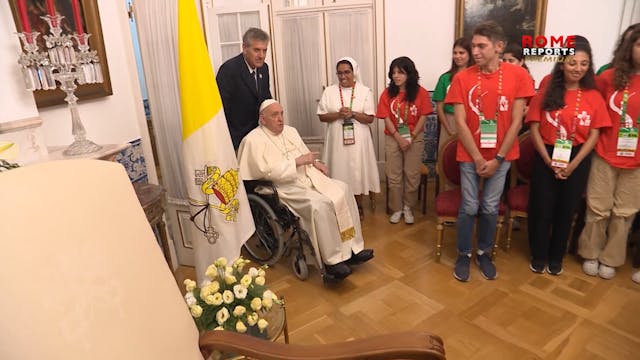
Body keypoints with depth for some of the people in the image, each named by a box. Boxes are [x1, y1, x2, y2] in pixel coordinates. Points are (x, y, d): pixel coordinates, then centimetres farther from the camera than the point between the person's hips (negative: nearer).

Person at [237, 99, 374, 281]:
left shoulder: (290, 131, 16)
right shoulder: (253, 140, -9)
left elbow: (305, 154, 24)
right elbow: (268, 172, -19)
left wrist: (316, 163, 1)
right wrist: (297, 161, -18)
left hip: (308, 177, 8)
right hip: (284, 187, -8)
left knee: (342, 189, -10)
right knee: (319, 204, -31)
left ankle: (352, 248, -5)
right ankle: (332, 260, -18)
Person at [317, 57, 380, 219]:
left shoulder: (364, 91, 0)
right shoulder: (329, 91, 3)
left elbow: (370, 118, -4)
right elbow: (322, 116, 1)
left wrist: (353, 113, -19)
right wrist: (338, 114, -16)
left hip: (358, 140, -1)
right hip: (337, 140, 1)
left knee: (358, 171, 6)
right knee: (339, 171, 5)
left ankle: (358, 206, 25)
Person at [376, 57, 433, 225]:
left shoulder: (420, 92, -5)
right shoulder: (387, 93, -1)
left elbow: (423, 117, -6)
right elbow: (387, 118, -4)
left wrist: (411, 137, -13)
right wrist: (399, 138, -14)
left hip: (415, 138, -1)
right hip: (393, 138, 1)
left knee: (412, 175, 3)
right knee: (394, 176, 4)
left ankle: (408, 207, 19)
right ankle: (396, 209, 17)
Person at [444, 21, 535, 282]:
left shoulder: (518, 75, -6)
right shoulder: (462, 78, -6)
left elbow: (516, 122, -7)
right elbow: (460, 123, -9)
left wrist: (497, 159, -10)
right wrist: (478, 158, -11)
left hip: (501, 156, 1)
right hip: (470, 155, 0)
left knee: (490, 208, 9)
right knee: (469, 207, 4)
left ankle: (484, 253, 29)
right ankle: (464, 254, 23)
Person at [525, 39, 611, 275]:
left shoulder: (594, 97, 1)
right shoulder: (547, 92, -2)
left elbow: (593, 136, -1)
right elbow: (534, 129, -4)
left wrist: (573, 164, -11)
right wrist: (548, 160, -13)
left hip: (578, 160, 1)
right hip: (546, 158, -1)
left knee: (566, 210, 11)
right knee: (541, 209, 5)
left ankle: (556, 257, 28)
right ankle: (539, 256, 23)